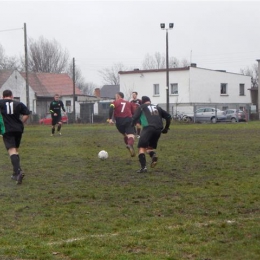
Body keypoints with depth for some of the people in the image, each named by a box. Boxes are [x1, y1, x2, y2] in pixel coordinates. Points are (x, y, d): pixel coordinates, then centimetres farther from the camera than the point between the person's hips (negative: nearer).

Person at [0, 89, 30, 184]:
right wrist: (21, 123, 10)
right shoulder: (19, 104, 8)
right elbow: (27, 114, 1)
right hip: (18, 129, 3)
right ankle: (15, 174, 23)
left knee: (12, 151, -11)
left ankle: (18, 171, -32)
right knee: (16, 150, 19)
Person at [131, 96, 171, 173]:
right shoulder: (157, 107, 27)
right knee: (150, 147, 20)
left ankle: (143, 167, -17)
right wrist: (166, 128, 29)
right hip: (158, 129, 5)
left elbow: (134, 118, 3)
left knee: (141, 147, 0)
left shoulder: (141, 107, 16)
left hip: (148, 128, -5)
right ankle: (153, 155, -14)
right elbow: (168, 116, 23)